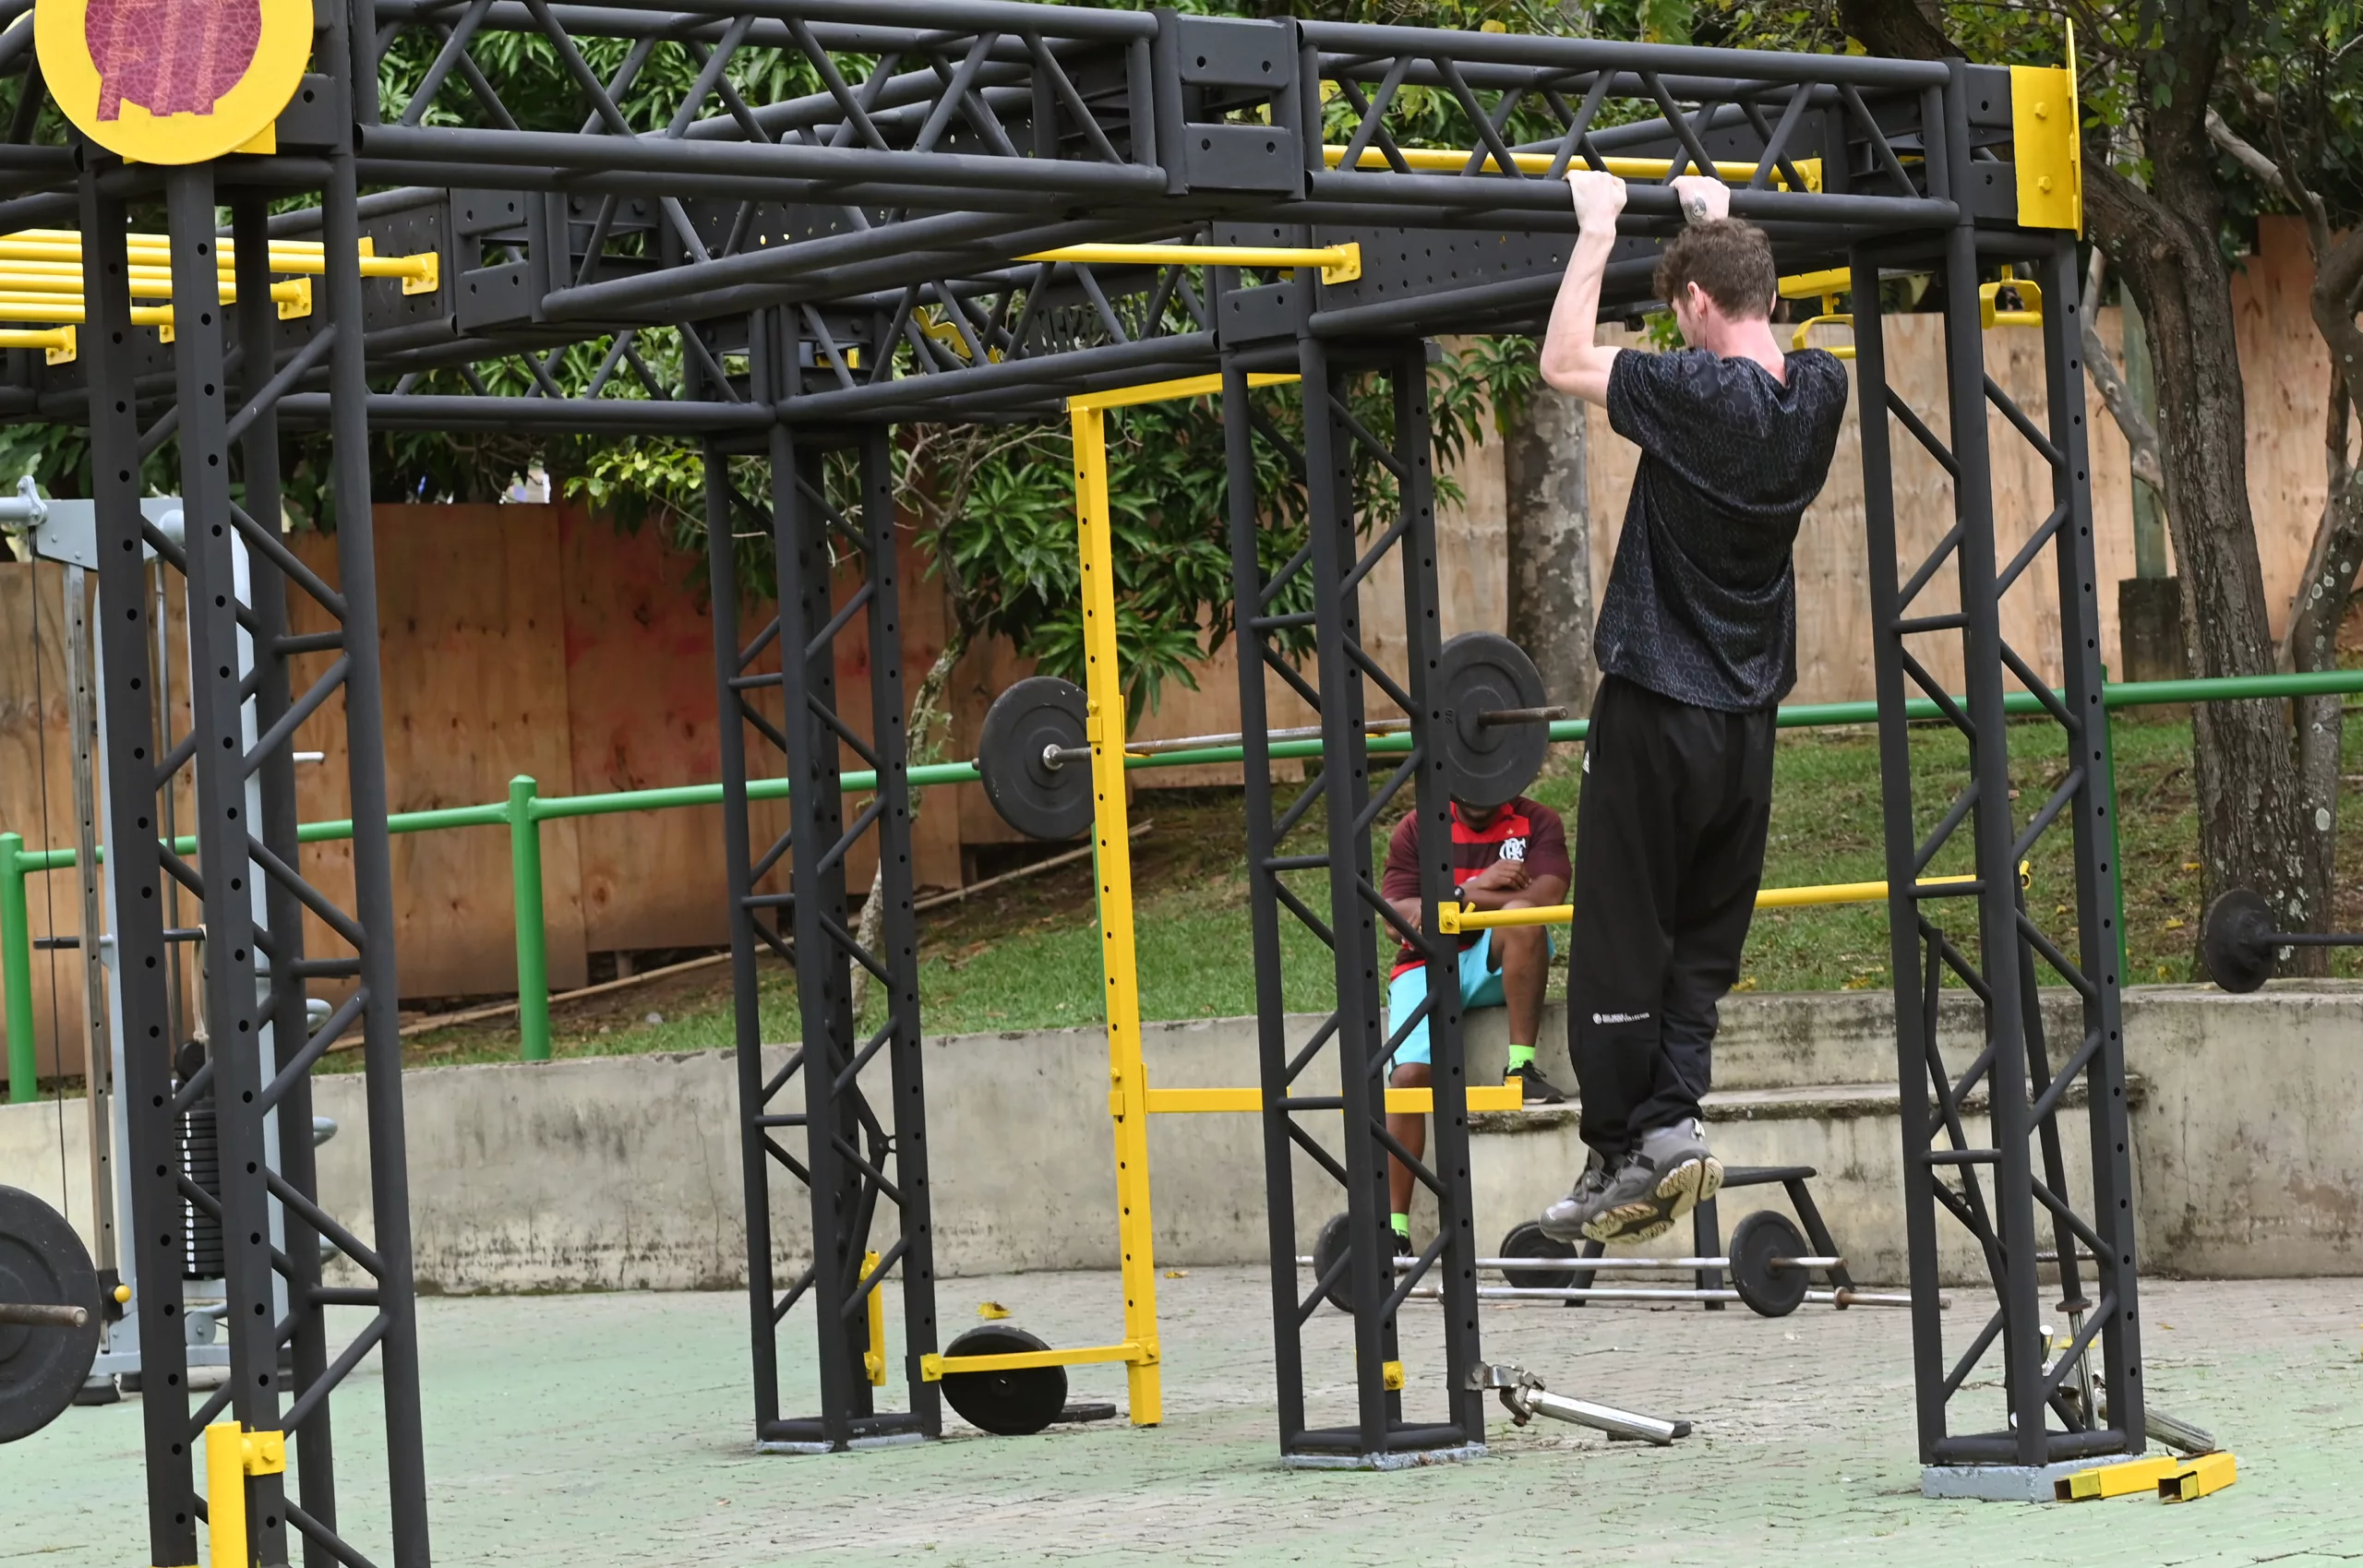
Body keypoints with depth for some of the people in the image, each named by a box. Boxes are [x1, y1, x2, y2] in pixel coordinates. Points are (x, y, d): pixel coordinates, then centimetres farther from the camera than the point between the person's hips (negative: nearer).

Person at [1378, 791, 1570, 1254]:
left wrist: (1459, 896, -14)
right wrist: (1479, 888, -14)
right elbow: (1397, 916, -6)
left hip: (1501, 969, 0)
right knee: (1409, 1074, -24)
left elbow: (1546, 898, -16)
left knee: (1521, 914, -34)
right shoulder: (1414, 830, 5)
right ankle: (1394, 1226, -21)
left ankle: (1522, 1068, -30)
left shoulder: (1537, 823, 2)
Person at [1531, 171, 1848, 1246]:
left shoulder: (1695, 395, -18)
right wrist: (1716, 219, 32)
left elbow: (1563, 363, -4)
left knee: (1621, 946, 1)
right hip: (1748, 716, 6)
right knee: (1702, 946, 11)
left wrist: (1598, 231, 2)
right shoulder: (1818, 395, 2)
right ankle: (1672, 1117, -3)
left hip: (1658, 712, -6)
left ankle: (1621, 1152, 4)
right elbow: (1756, 337, 25)